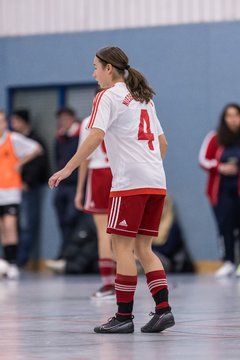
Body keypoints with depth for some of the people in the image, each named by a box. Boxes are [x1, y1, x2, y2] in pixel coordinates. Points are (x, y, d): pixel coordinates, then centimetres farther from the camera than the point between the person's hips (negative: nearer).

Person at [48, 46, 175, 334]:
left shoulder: (108, 96, -3)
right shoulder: (143, 98, 21)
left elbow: (95, 137, -16)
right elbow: (162, 143, 22)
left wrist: (67, 169, -15)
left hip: (130, 182, -8)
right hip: (156, 182, 8)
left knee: (122, 246, -3)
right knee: (143, 248, 10)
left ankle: (124, 316, -4)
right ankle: (163, 308, 0)